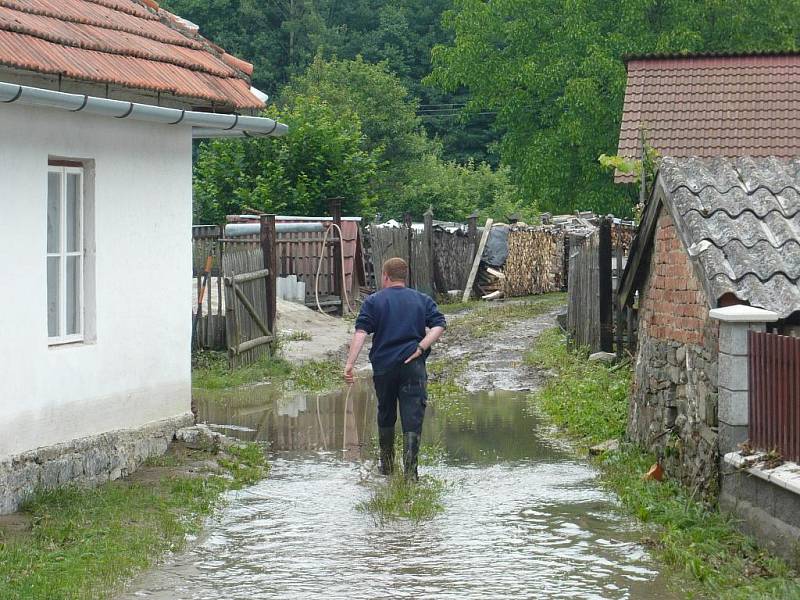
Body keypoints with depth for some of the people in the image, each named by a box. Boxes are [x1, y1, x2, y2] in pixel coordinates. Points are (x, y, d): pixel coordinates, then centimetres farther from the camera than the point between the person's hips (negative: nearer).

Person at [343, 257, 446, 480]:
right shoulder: (422, 300, 11)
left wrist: (350, 363, -14)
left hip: (383, 366, 0)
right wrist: (421, 348, -8)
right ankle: (410, 470, -13)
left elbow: (361, 332, -8)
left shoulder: (374, 301, 4)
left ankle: (386, 464, 31)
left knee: (385, 414, 19)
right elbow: (439, 325, -2)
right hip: (414, 367, 0)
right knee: (412, 418, -4)